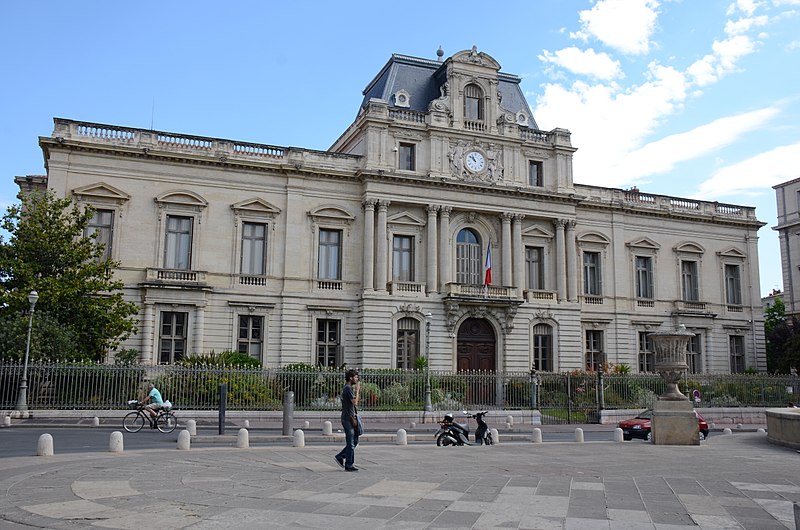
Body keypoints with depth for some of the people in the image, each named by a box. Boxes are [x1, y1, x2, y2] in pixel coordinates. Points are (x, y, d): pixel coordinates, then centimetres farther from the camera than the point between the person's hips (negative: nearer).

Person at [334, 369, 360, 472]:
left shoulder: (347, 388, 17)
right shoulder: (348, 388, -15)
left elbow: (355, 402, 22)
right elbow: (355, 402, -20)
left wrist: (358, 390, 14)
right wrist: (357, 389, -14)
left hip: (351, 418, 10)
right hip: (348, 418, -10)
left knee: (354, 441, 14)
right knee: (351, 443, -4)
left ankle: (340, 456, 20)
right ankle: (349, 465, 2)